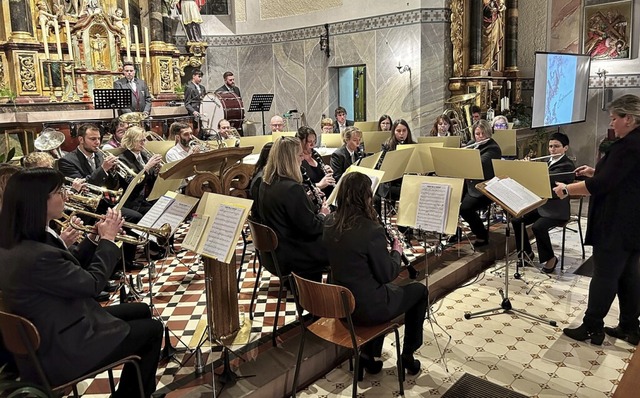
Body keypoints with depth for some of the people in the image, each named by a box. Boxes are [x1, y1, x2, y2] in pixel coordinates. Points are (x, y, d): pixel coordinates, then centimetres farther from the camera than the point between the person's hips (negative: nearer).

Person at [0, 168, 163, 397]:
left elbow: (72, 269, 8)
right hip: (60, 351, -10)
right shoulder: (36, 256, -33)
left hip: (54, 330, 10)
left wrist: (95, 237, -2)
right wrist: (107, 238, -9)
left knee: (141, 311, 20)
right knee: (151, 330, 3)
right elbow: (92, 284, -20)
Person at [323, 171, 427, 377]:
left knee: (383, 288, 34)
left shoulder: (330, 223, -5)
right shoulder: (371, 230, -27)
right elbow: (387, 275, -15)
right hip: (367, 308, -6)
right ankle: (407, 356, 30)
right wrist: (397, 252, 2)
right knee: (419, 290, 18)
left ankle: (368, 353, 30)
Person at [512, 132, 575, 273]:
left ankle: (550, 258, -9)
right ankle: (527, 252, 7)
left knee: (538, 227, -31)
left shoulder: (567, 166, -12)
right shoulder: (548, 161, 15)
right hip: (540, 205, 8)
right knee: (516, 220, -8)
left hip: (556, 210, -8)